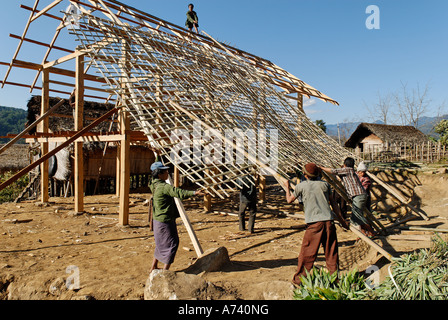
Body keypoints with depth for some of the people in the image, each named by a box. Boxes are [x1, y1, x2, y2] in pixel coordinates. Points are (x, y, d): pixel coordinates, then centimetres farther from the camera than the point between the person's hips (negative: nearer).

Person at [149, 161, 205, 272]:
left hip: (158, 220, 10)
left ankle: (154, 267, 33)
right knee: (172, 243, -2)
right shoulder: (164, 186, -22)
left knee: (162, 243, 22)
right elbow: (178, 192, -36)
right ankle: (165, 270, 4)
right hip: (165, 221, -10)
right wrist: (194, 193, -44)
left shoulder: (155, 185, 7)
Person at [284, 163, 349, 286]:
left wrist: (287, 188, 36)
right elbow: (333, 203, 16)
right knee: (331, 252, 12)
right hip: (328, 220, 3)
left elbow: (289, 200, 18)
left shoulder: (301, 186, 4)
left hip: (314, 222, -3)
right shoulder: (324, 184, 12)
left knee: (306, 253, 5)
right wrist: (342, 220, 24)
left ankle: (299, 279, 14)